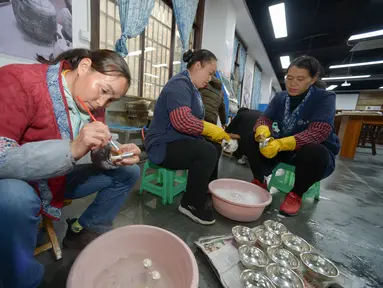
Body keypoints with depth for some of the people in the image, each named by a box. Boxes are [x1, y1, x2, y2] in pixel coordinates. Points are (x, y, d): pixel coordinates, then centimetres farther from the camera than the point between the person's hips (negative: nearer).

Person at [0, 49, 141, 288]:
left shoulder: (93, 104, -5)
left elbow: (99, 156, -3)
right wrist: (71, 149, -41)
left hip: (59, 182, 6)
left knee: (128, 172, 0)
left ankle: (84, 230, 10)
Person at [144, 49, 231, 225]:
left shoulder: (192, 88, 16)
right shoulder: (180, 84, -16)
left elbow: (194, 121, 16)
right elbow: (182, 121, -31)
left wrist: (218, 134, 1)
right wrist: (212, 130, -19)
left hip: (178, 141, 10)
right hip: (164, 145, -10)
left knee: (215, 148, 16)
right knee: (207, 152, -29)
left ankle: (208, 191, 26)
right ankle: (191, 204, -10)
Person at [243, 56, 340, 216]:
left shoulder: (325, 98, -13)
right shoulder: (279, 98, 0)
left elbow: (318, 132, -27)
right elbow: (265, 119, -9)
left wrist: (281, 144, -43)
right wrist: (263, 132, -36)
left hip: (316, 151, -3)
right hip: (284, 149, 3)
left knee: (314, 153, -37)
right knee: (252, 139, -17)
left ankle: (296, 194, -9)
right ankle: (259, 181, -1)